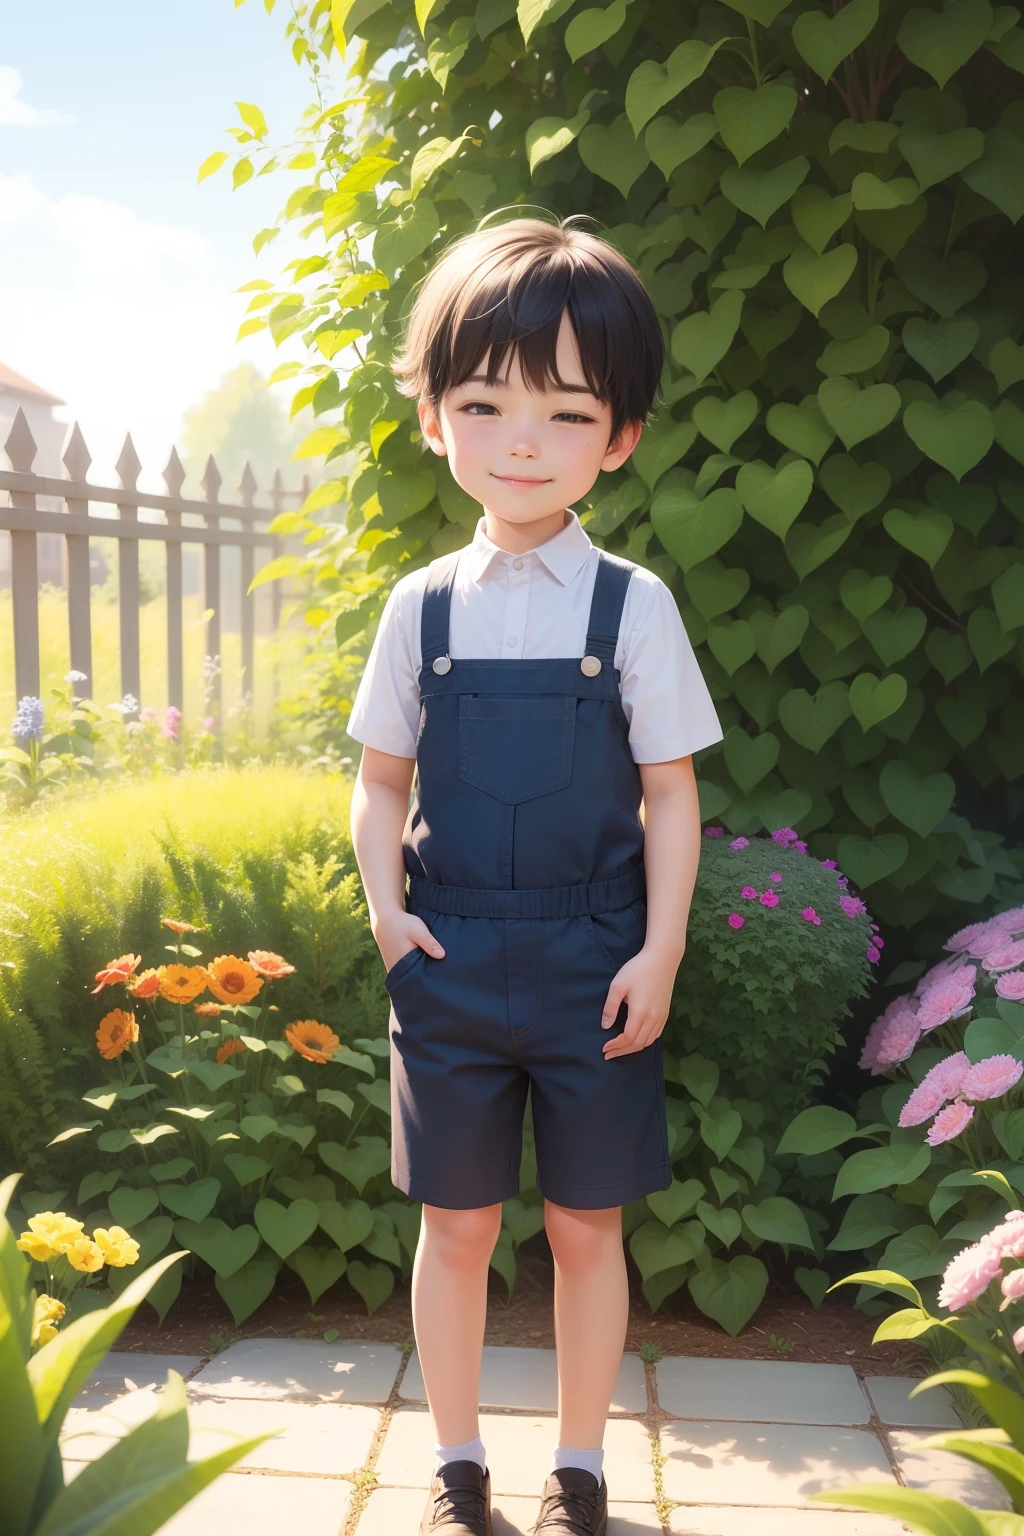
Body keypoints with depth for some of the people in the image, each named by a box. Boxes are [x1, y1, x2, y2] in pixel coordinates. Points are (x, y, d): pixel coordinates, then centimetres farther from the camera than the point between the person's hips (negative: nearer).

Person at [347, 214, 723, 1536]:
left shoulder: (632, 607, -4)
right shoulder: (422, 607, 2)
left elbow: (670, 793, -2)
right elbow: (381, 781, 9)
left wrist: (660, 951, -8)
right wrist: (386, 908, -5)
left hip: (592, 968, -1)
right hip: (450, 967, 2)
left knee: (586, 1223, 10)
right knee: (456, 1221, 11)